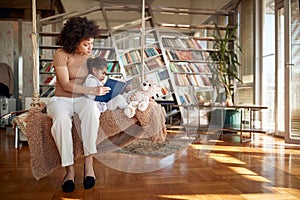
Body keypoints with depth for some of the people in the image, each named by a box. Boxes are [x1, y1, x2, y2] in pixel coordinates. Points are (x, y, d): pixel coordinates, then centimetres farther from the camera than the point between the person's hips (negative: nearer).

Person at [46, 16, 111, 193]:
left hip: (82, 99, 3)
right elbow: (66, 85, -17)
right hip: (62, 99, -2)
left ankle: (89, 162, -32)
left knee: (91, 109, -36)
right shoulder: (61, 55, -8)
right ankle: (70, 169, -27)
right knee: (62, 119, -38)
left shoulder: (89, 56, 8)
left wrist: (104, 87, -2)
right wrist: (93, 90, -23)